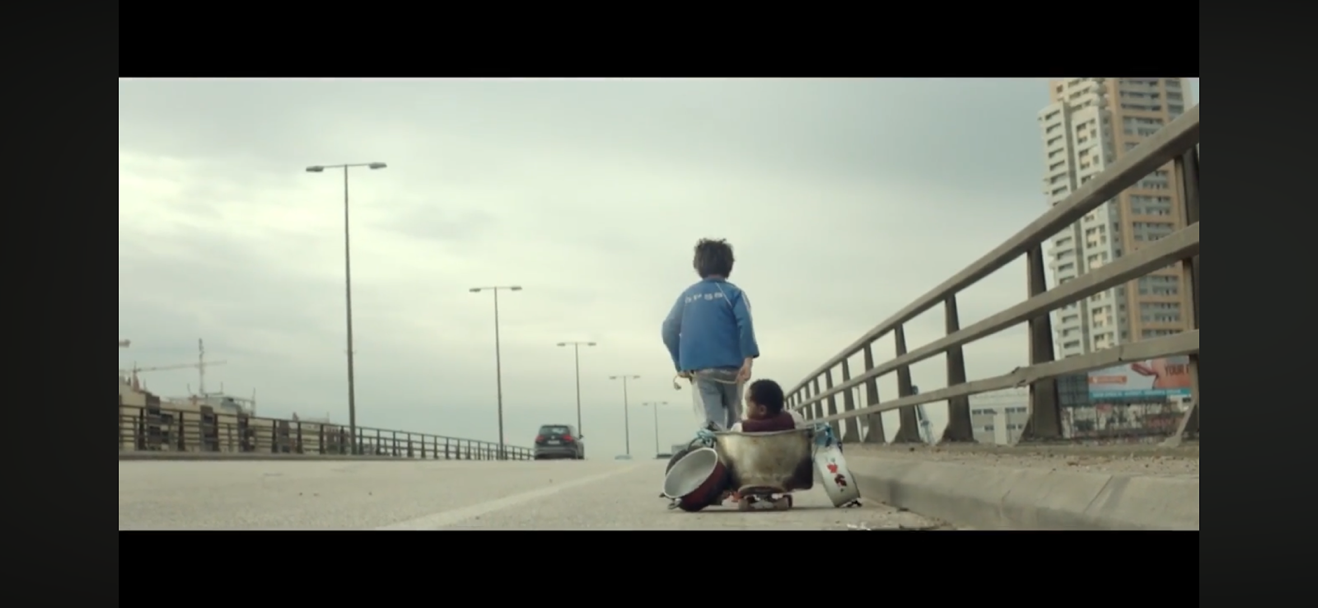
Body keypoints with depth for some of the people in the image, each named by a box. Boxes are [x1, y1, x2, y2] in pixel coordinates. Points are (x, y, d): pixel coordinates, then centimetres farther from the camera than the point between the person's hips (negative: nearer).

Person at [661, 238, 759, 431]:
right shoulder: (733, 292, 3)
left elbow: (669, 330, 7)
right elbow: (745, 324, -14)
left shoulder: (687, 295, 12)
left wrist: (680, 364, 15)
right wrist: (748, 359, -19)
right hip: (729, 365, -1)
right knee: (733, 419, 11)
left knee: (713, 422, -6)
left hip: (698, 368, 1)